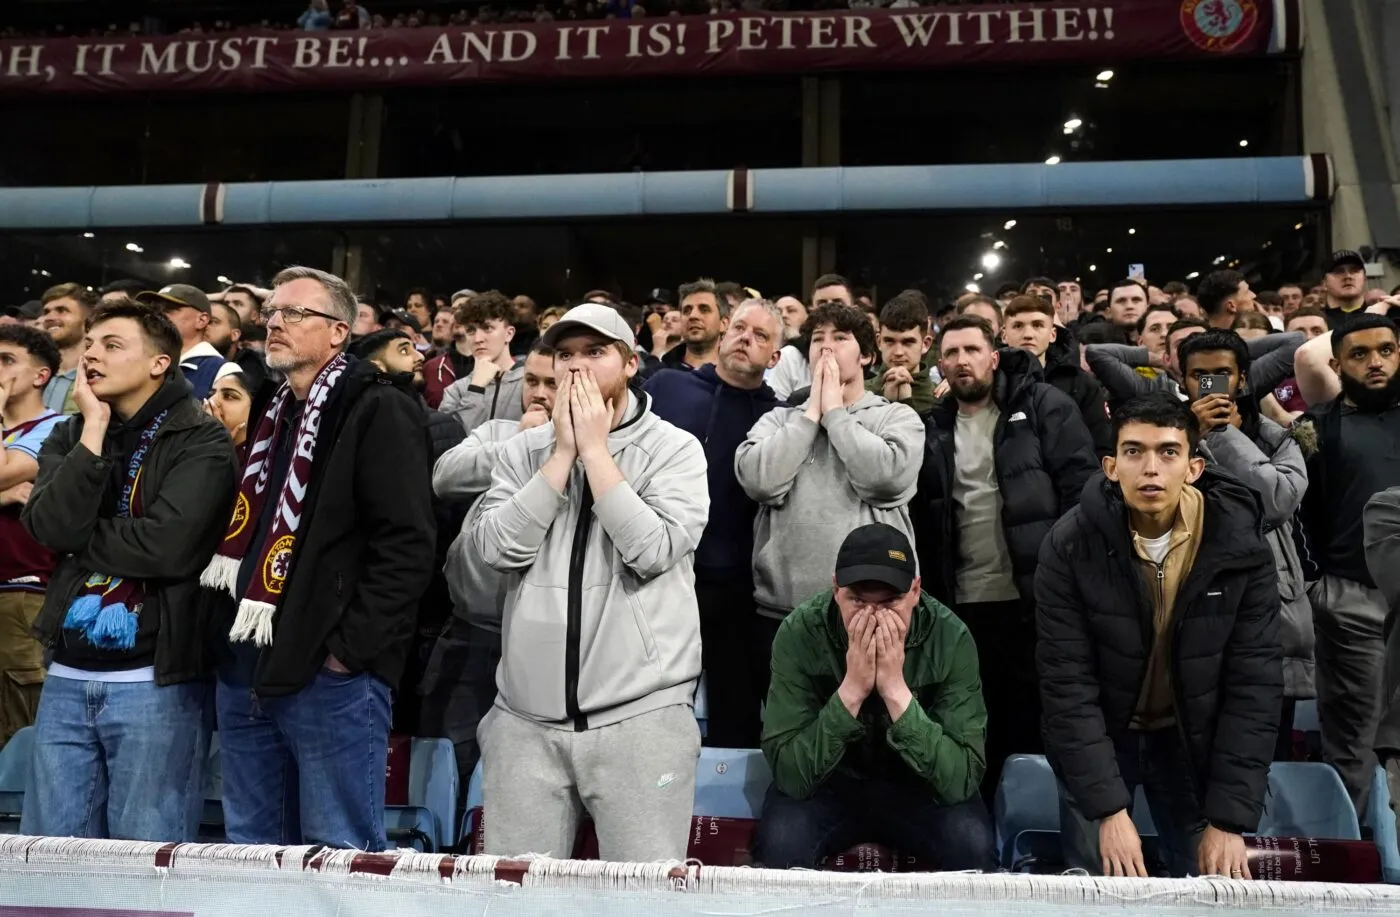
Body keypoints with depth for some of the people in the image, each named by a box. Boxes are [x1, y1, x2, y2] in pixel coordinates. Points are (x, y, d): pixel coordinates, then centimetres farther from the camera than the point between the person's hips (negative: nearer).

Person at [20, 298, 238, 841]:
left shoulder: (201, 442, -7)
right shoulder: (69, 438, 11)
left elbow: (167, 545, -20)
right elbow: (50, 527, -7)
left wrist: (76, 538, -7)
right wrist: (94, 429, -9)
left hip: (157, 680, -5)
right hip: (67, 678, 6)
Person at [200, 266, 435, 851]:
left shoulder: (377, 410, -8)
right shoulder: (271, 410, 18)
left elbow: (407, 544, -17)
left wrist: (350, 647, -18)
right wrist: (228, 635, 14)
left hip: (330, 671, -8)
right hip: (245, 665, 9)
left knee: (340, 856, 2)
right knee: (253, 849, 18)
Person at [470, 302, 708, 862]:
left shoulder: (674, 448, -1)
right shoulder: (523, 450, 8)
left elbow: (653, 551, -15)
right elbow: (497, 549, -5)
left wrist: (595, 449, -10)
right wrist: (564, 453, -7)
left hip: (640, 716, -3)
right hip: (524, 718, 3)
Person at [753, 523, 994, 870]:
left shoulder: (950, 637, -21)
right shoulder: (800, 633, -22)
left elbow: (960, 781, -26)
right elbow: (791, 776, -25)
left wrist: (895, 689, -36)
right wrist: (852, 689, -35)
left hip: (918, 788, 1)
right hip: (827, 783, -1)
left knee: (972, 843, -28)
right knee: (780, 841, -30)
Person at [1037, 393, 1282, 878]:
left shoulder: (1241, 547, -16)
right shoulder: (1070, 546, -20)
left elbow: (1254, 685, -14)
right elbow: (1067, 683, -20)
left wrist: (1229, 819, -16)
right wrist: (1109, 808, -24)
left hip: (1197, 742, 2)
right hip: (1097, 738, -1)